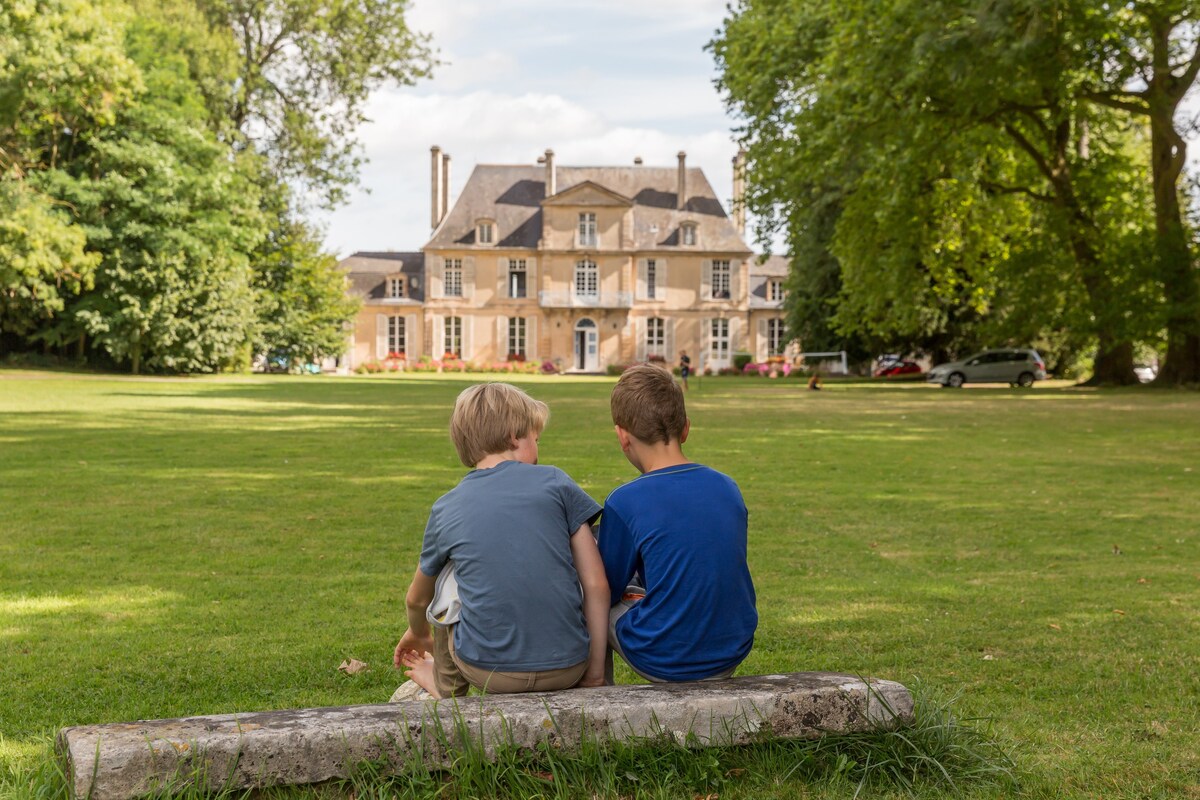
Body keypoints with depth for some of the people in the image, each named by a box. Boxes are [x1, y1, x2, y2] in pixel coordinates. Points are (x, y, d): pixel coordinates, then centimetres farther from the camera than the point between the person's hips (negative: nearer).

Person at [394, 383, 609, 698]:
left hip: (488, 669, 1)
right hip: (567, 669, -1)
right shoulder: (555, 482, 1)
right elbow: (596, 586, -3)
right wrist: (595, 673, 4)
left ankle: (446, 685, 42)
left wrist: (419, 633, 46)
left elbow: (417, 600, 23)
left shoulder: (446, 509, 6)